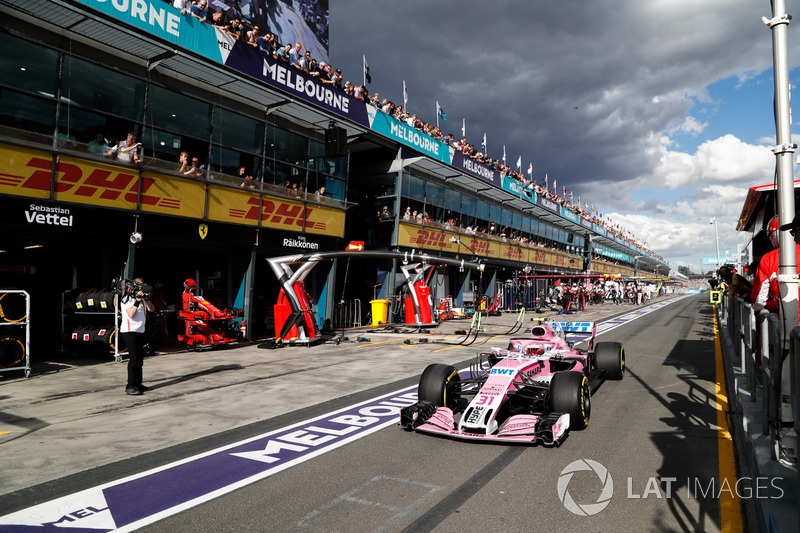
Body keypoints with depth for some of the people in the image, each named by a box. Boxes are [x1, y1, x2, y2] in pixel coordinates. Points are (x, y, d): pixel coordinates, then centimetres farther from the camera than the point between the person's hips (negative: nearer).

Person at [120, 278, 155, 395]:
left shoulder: (141, 299, 17)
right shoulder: (127, 299, -7)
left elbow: (152, 309, 7)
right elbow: (131, 314, -20)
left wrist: (146, 298, -6)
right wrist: (137, 301, -25)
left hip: (140, 332, 8)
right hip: (129, 332, -8)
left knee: (140, 359, 11)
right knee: (134, 358, -13)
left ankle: (138, 384, 19)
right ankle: (130, 387, -11)